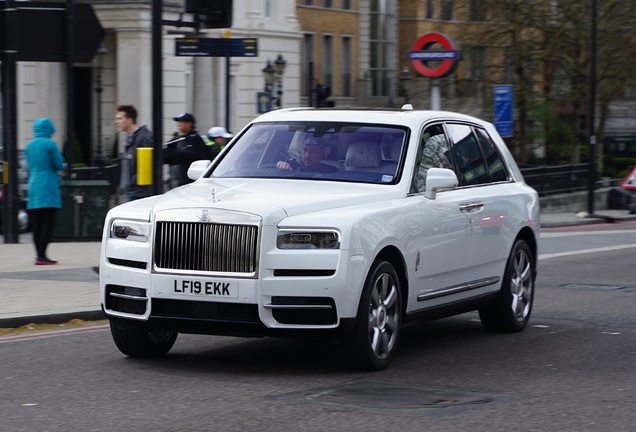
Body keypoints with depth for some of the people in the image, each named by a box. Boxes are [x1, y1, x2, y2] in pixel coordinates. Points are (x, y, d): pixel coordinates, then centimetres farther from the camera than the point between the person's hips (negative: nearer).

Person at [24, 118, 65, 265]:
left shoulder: (29, 145, 12)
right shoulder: (50, 144, -8)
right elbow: (59, 165, -6)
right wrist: (59, 157, 13)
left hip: (33, 187, 7)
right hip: (48, 187, -7)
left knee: (37, 224, 7)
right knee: (48, 223, -7)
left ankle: (39, 255, 7)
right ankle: (42, 255, -13)